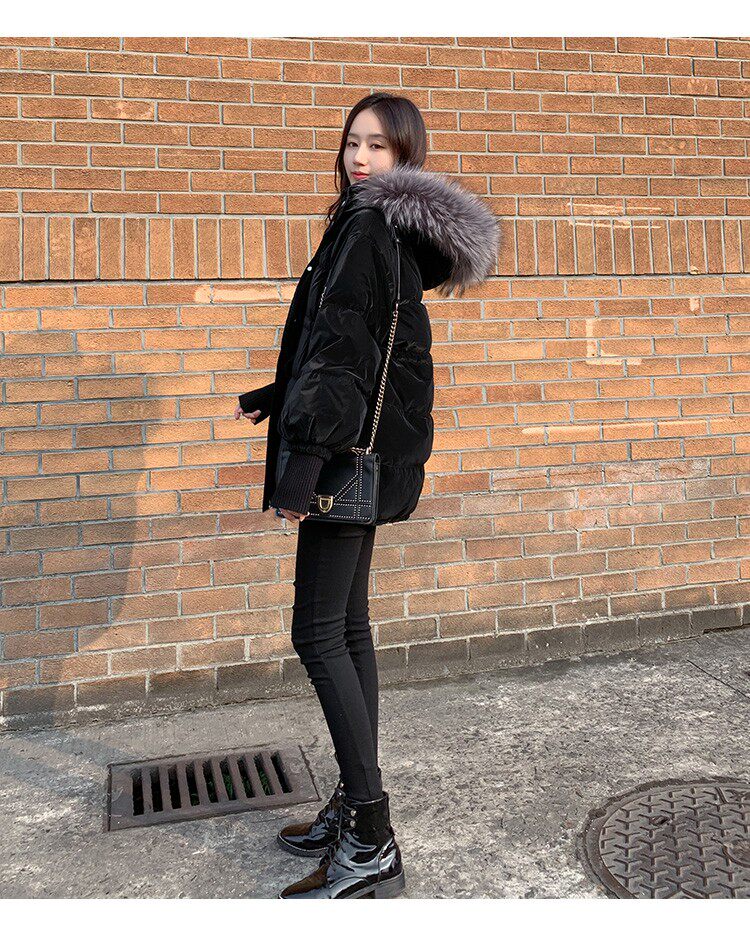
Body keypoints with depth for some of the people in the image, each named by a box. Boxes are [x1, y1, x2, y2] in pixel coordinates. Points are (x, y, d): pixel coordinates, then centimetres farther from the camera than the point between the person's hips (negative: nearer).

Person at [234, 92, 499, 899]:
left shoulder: (370, 228, -11)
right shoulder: (391, 227, 18)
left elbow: (347, 347, -20)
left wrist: (306, 456, -24)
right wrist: (277, 397, 33)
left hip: (353, 452, -10)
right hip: (364, 449, 10)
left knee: (319, 634, -8)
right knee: (346, 628, 13)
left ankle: (372, 846, -3)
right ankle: (355, 807, 23)